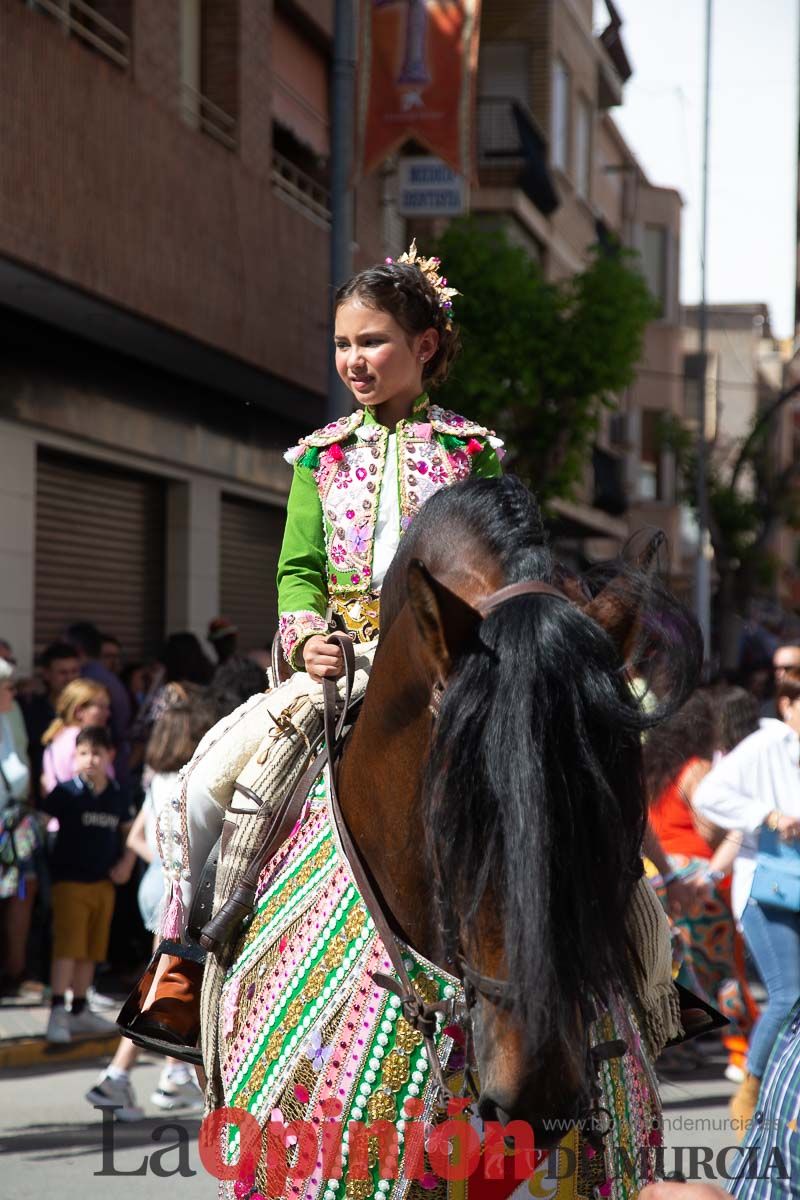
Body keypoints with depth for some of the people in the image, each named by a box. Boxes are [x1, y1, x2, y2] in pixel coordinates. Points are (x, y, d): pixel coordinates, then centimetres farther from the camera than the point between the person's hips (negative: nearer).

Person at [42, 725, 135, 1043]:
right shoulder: (66, 792, -9)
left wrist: (127, 863, 6)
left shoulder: (117, 796, 4)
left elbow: (130, 831, 18)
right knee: (67, 947, -10)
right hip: (69, 881, -5)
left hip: (103, 882, 5)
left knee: (90, 950, 11)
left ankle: (79, 1011, 21)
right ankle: (57, 1013, -9)